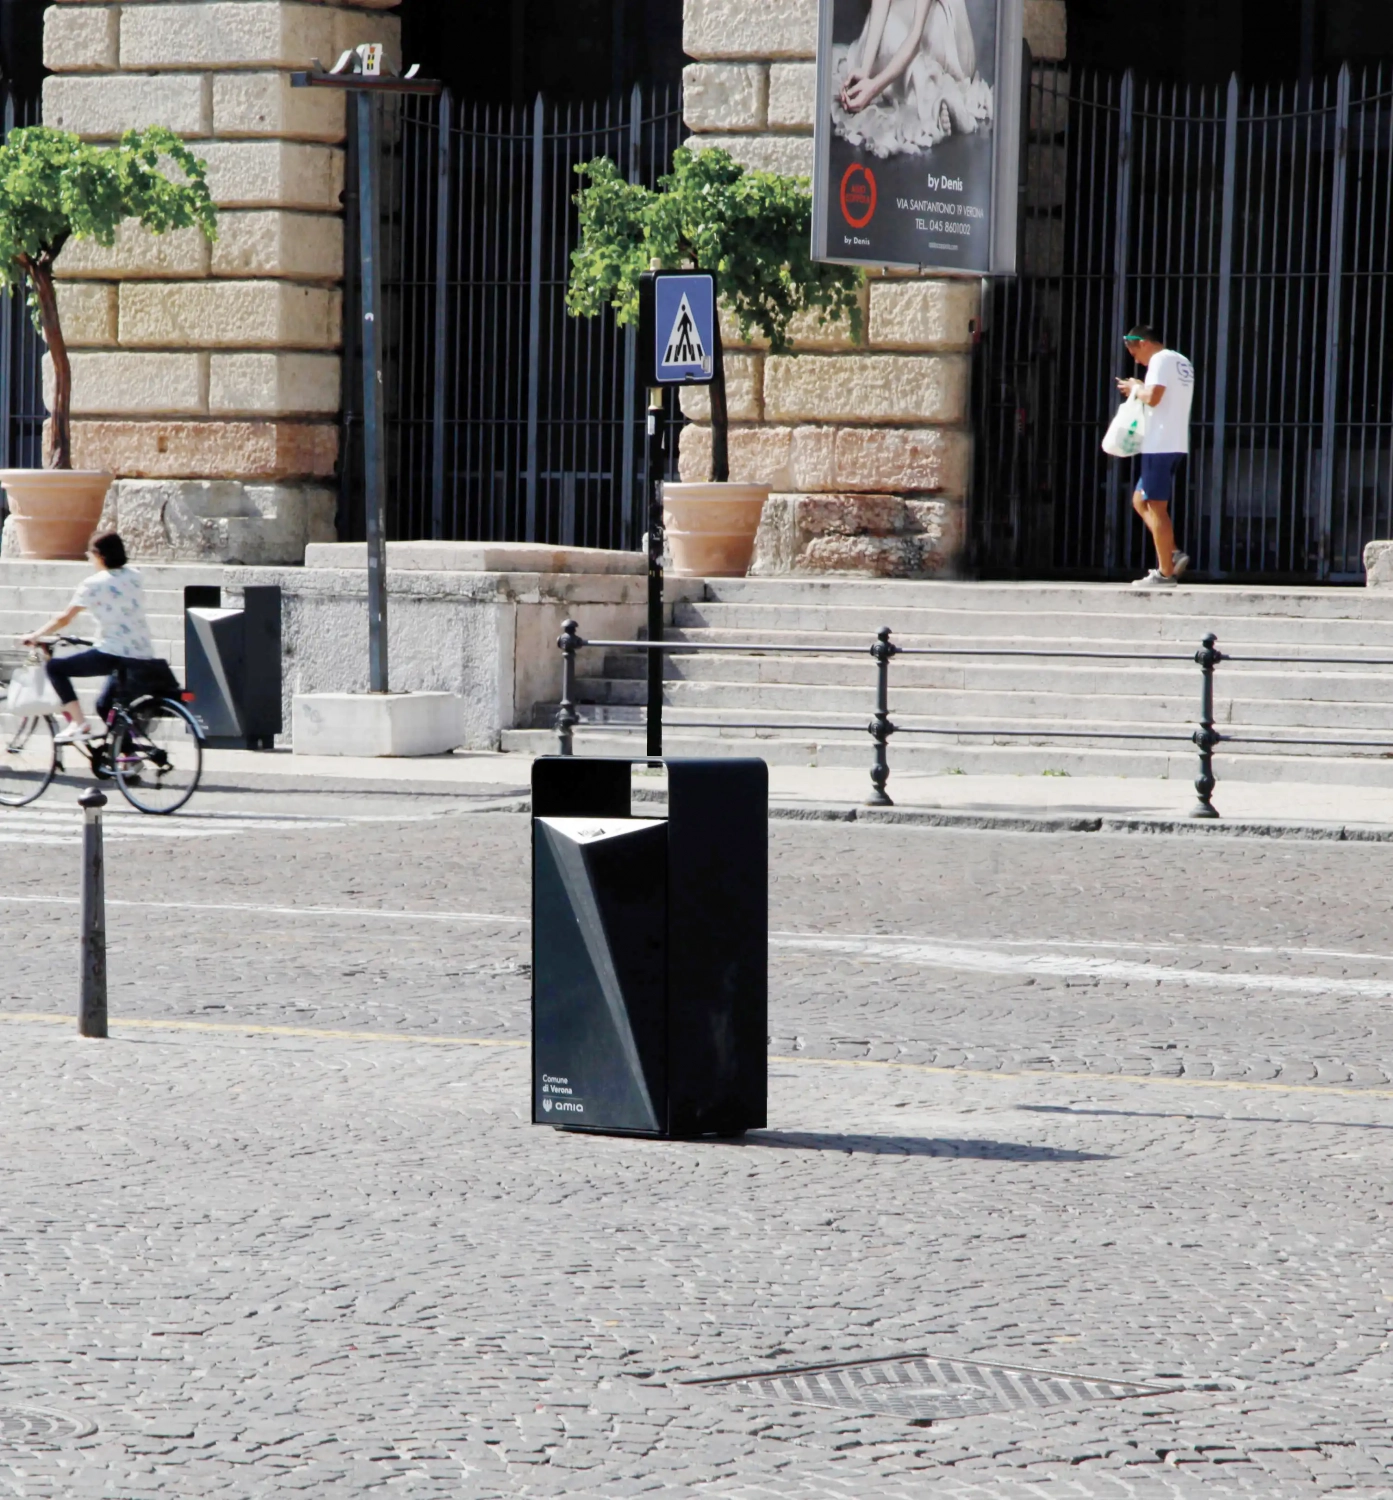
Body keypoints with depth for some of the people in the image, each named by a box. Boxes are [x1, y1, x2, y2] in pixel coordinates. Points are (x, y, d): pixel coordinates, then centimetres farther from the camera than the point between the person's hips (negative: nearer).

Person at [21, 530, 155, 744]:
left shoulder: (93, 584, -6)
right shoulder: (134, 577, 12)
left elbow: (64, 619, -4)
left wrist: (35, 636, 8)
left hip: (113, 654, -7)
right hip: (145, 658, 7)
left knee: (55, 667, 8)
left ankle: (79, 724, -4)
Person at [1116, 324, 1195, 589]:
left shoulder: (1160, 360, -9)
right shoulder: (1183, 362, 21)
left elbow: (1153, 397, -22)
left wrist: (1136, 388, -3)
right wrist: (1138, 390, 16)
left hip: (1160, 445, -10)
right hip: (1176, 444, 10)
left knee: (1156, 507, -5)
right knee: (1141, 501, 16)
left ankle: (1166, 572, -5)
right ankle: (1172, 555, 6)